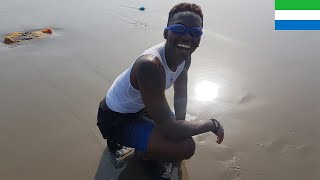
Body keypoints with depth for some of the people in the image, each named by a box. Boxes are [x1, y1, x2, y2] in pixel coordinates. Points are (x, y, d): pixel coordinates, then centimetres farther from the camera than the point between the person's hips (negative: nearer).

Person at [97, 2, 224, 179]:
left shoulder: (184, 56, -10)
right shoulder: (150, 65, -37)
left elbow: (180, 96, 4)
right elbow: (170, 130, -36)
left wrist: (180, 124, -6)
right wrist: (211, 124, -22)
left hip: (138, 108, 8)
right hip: (115, 118, -8)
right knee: (186, 146, -22)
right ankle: (144, 152, 6)